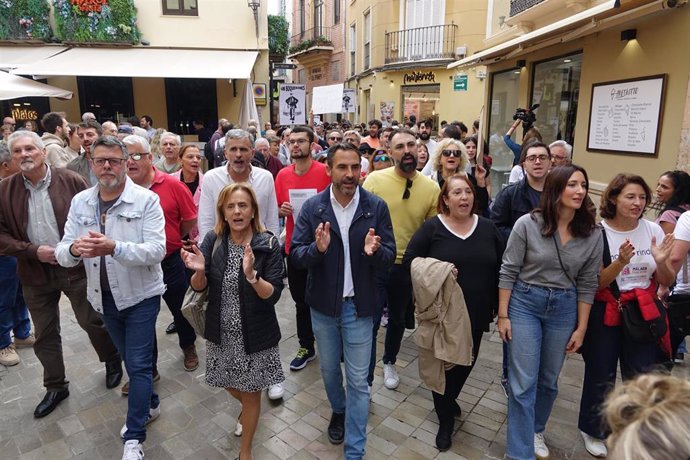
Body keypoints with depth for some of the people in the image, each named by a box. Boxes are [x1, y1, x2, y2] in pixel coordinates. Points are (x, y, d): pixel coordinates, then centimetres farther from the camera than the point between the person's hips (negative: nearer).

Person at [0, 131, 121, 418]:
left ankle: (112, 361, 36)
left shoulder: (70, 181, -8)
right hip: (35, 273, 3)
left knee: (91, 321, 8)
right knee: (45, 334, 15)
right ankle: (55, 387, 34)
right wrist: (34, 251, -13)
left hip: (76, 266, -3)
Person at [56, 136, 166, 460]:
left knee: (138, 364, 1)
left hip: (140, 296, -5)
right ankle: (149, 405, 44)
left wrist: (114, 248, -36)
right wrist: (74, 249, -27)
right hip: (104, 297, 5)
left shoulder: (146, 200, -14)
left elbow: (156, 250, -22)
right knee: (130, 359, 21)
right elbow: (63, 253, -3)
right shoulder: (80, 202, 1)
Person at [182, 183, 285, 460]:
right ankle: (247, 407, 59)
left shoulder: (268, 244, -16)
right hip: (221, 332, 3)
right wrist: (199, 271, -26)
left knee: (251, 393, 14)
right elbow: (199, 287, -5)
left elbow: (274, 294, -19)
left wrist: (251, 275, -36)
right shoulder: (213, 240, -8)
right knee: (230, 386, 24)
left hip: (255, 334, -3)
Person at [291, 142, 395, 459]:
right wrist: (317, 248, -29)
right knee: (329, 368, 22)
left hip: (358, 305, -1)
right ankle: (338, 410, 52)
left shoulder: (377, 207, -8)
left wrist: (374, 251, -30)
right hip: (323, 303, 2)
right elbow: (296, 255, -8)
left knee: (358, 380, 6)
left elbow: (390, 257, -7)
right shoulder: (313, 207, -7)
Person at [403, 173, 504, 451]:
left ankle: (449, 399, 48)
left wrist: (499, 306, 6)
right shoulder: (431, 227, -9)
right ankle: (446, 419, 29)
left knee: (467, 361, 17)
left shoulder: (488, 228, 2)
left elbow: (501, 268, 8)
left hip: (476, 313, 4)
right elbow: (409, 262, -8)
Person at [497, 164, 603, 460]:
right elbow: (508, 272, -8)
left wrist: (581, 328, 3)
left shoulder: (592, 235, -3)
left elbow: (587, 285, 3)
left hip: (564, 308, 3)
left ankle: (536, 431, 43)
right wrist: (502, 315, -8)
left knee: (548, 380, 18)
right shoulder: (527, 224, -13)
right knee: (523, 383, -1)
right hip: (524, 303, -3)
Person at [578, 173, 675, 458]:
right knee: (601, 376, 9)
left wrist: (661, 262, -17)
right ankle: (593, 431, 31)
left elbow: (667, 282, 4)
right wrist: (620, 261, -27)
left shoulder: (653, 230, -1)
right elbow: (594, 283, -11)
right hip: (605, 314, -3)